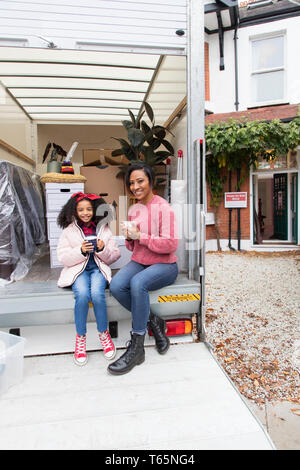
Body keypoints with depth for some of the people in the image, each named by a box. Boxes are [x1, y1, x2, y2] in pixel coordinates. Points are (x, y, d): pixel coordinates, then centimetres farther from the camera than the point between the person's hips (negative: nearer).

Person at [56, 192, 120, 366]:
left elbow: (115, 255, 8)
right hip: (78, 270, 0)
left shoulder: (103, 229, 9)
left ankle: (104, 334, -5)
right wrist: (81, 251, -15)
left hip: (98, 268, 0)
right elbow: (63, 257, 1)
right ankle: (80, 337, -9)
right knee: (82, 294, -30)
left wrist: (103, 249, -12)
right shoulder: (69, 231, 8)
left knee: (97, 294, -30)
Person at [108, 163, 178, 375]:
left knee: (138, 283, -36)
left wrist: (140, 236, -20)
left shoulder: (163, 207, -9)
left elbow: (171, 245, -16)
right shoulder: (133, 209, 13)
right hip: (138, 262, 6)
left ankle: (137, 347, -20)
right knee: (116, 286, -25)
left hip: (164, 265, -6)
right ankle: (153, 322, -3)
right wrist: (129, 237, -5)